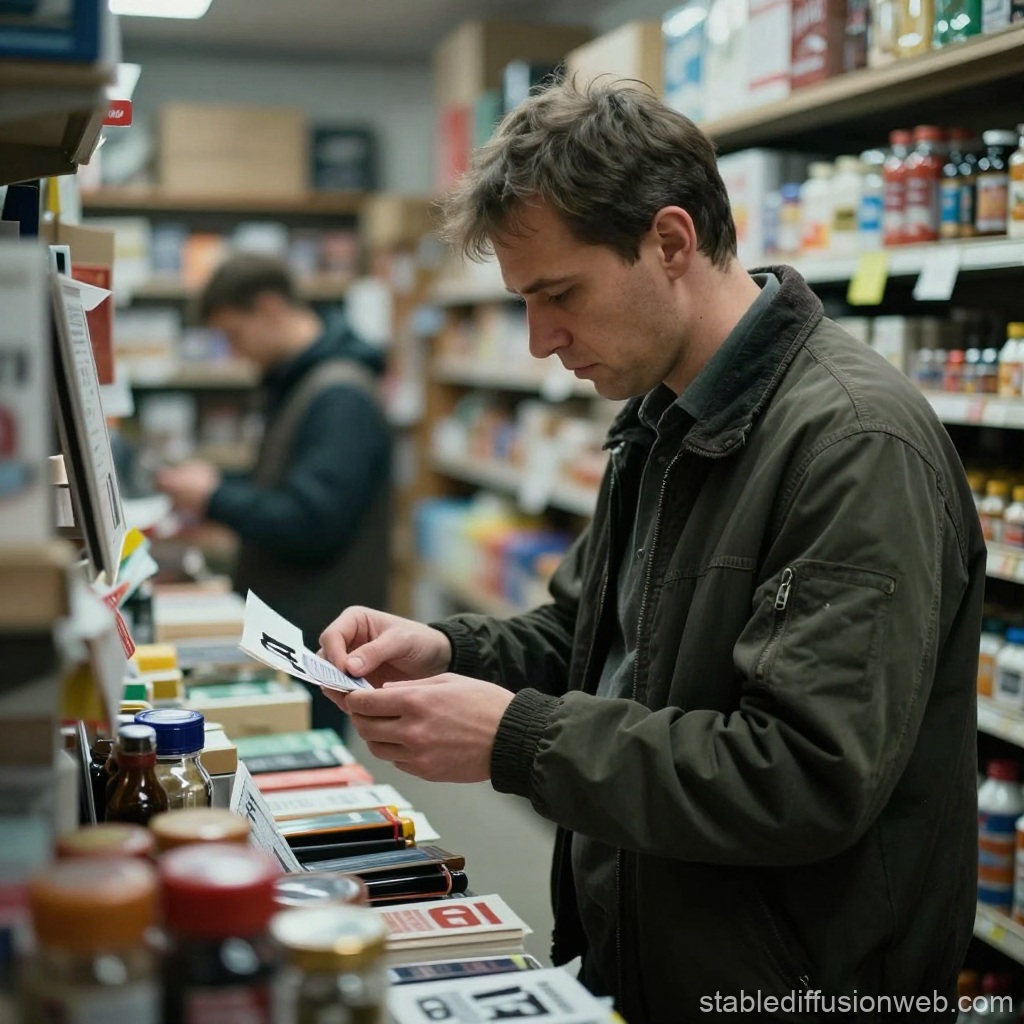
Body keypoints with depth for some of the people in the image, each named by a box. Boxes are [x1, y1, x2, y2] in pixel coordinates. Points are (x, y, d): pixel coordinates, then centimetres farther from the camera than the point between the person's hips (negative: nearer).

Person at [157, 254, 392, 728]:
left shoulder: (341, 397, -19)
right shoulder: (295, 383, 13)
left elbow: (311, 522, -25)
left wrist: (216, 498, -14)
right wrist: (217, 489, 9)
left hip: (320, 633, -10)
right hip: (281, 620, 10)